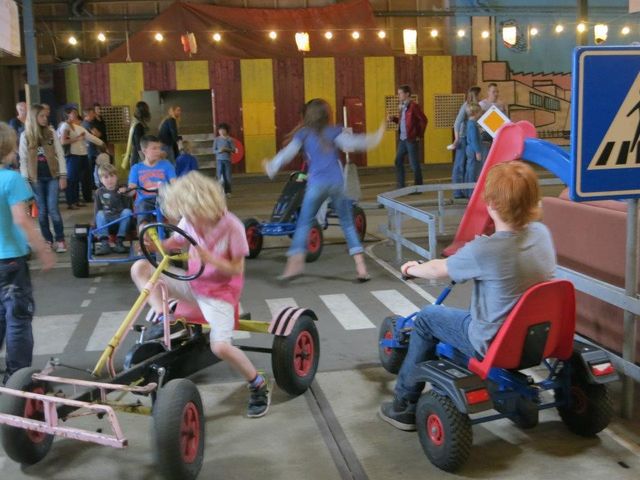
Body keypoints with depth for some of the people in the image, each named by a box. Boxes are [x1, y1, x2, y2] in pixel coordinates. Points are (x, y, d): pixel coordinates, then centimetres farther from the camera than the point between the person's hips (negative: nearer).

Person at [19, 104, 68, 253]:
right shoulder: (25, 136, -1)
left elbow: (60, 155, 1)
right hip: (36, 178, 0)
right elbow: (23, 159, 1)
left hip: (52, 176, 0)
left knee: (53, 209, -5)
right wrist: (25, 180, -4)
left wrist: (63, 175, -5)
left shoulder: (51, 133, 1)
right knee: (42, 211, 6)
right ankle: (48, 240, 15)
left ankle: (60, 240, 3)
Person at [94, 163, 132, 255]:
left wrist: (123, 195, -22)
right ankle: (104, 243, -35)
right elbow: (97, 209, 6)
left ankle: (119, 241, -27)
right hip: (106, 220, 1)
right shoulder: (99, 192, 4)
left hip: (121, 219, -1)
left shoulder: (122, 189, 1)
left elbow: (128, 206, -6)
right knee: (100, 214, -28)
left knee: (127, 211, -29)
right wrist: (97, 224, -6)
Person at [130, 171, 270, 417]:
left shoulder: (232, 226, -21)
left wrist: (209, 258, -32)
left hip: (220, 292, -6)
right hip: (192, 284, 6)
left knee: (220, 346, -27)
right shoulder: (189, 221, -7)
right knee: (139, 268, -6)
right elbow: (175, 243, 12)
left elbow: (237, 269, -17)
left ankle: (258, 385, -2)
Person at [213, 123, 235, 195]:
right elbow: (214, 151, 4)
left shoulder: (229, 139, 2)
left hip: (227, 160, 0)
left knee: (228, 176, 1)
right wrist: (219, 151, -15)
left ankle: (228, 191, 11)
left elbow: (234, 150, 1)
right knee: (220, 176, -4)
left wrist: (227, 149, -15)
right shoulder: (217, 139, 5)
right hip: (219, 160, 0)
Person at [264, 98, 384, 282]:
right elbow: (350, 143, -6)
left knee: (304, 223, 9)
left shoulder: (304, 134, 10)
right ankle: (361, 267, 3)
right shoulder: (334, 131, 8)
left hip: (316, 184, -1)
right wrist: (375, 139, 1)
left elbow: (287, 153, 7)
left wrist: (271, 167, 20)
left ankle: (295, 262, -5)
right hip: (337, 183, 1)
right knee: (348, 224, 10)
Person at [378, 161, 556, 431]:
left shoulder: (482, 250, -29)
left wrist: (412, 269, 12)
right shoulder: (541, 233, -11)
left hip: (492, 345, -6)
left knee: (426, 318, 14)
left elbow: (437, 270, -9)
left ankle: (404, 405, 26)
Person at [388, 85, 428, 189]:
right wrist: (394, 119, 3)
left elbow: (424, 120, -14)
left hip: (411, 139, -9)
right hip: (402, 139, 9)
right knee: (398, 162, 10)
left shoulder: (413, 106, -12)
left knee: (414, 164, -1)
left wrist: (419, 135, -10)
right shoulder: (402, 106, 13)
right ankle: (401, 187, 17)